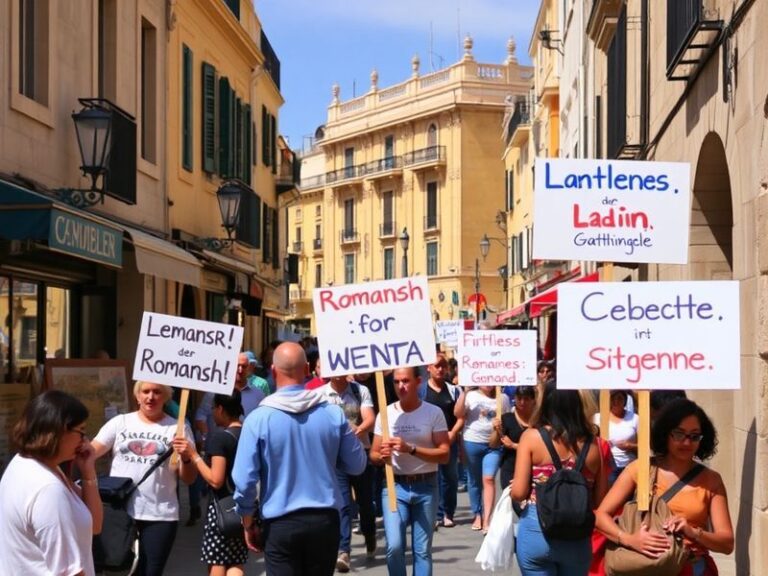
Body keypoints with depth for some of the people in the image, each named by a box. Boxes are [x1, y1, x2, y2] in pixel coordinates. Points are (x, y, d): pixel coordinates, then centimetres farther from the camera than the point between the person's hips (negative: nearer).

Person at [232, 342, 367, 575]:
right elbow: (357, 465, 5)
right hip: (325, 519, 3)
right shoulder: (333, 413, -5)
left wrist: (249, 525, 4)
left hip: (280, 523, -2)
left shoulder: (258, 418, -11)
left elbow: (244, 481, -11)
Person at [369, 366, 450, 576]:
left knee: (422, 550, 6)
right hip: (395, 486, 1)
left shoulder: (434, 413, -4)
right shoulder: (385, 414, 2)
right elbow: (373, 454, 6)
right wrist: (383, 456, -18)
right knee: (394, 546, -12)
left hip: (425, 487, -1)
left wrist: (410, 449, -20)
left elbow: (444, 454, -9)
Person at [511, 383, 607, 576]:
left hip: (536, 530, -2)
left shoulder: (532, 436, -7)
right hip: (577, 537, 2)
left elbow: (518, 493, -9)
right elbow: (600, 500, 7)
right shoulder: (592, 443, 1)